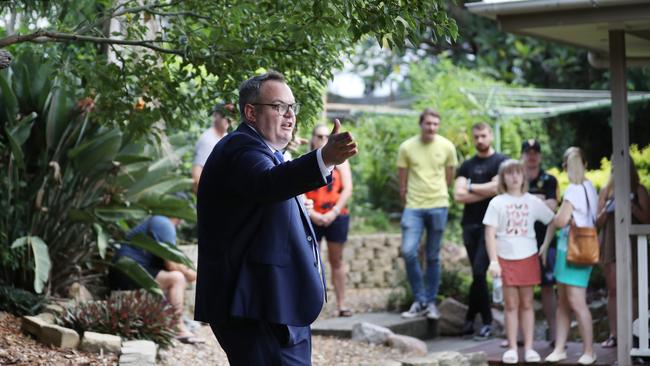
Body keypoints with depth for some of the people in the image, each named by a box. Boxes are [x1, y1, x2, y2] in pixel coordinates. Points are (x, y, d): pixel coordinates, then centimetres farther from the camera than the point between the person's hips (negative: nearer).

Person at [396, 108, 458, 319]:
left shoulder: (447, 147, 1)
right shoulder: (407, 147, -1)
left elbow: (449, 177, 12)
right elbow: (402, 182, 6)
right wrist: (407, 202, 7)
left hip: (438, 206, 1)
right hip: (413, 207, 0)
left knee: (433, 257, 5)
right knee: (408, 252, -14)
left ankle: (431, 302, 15)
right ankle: (420, 300, 0)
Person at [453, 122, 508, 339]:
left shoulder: (500, 162, 1)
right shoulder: (467, 166, 15)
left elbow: (496, 187, -14)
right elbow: (458, 195, 2)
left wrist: (471, 188, -1)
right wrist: (485, 192, -6)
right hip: (470, 224, 5)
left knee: (479, 272, -12)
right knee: (478, 274, 8)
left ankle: (470, 318, -3)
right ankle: (486, 321, 16)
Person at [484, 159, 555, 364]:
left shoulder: (533, 202, 4)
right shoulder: (497, 203, 0)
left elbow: (553, 222, 6)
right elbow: (490, 234, -3)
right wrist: (493, 261, -10)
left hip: (528, 258, 1)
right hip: (506, 259, -1)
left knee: (527, 303, 6)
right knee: (511, 304, 3)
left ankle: (529, 348, 10)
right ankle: (512, 349, 8)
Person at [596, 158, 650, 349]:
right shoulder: (606, 191, 12)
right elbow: (598, 222, 10)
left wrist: (632, 207, -14)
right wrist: (606, 210, -10)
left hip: (631, 243, -2)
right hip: (610, 243, 2)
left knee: (631, 289, -8)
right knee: (612, 290, 0)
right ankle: (613, 334, 0)